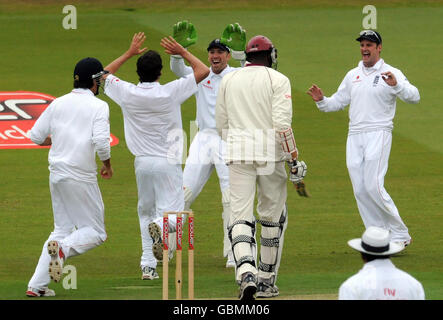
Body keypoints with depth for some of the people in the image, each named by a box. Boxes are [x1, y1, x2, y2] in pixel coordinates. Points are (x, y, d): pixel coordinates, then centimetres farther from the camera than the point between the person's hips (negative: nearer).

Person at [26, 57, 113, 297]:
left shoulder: (58, 103, 9)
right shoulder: (98, 106, -7)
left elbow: (36, 136, 9)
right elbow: (101, 141, -19)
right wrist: (107, 165, -2)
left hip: (57, 175, 6)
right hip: (81, 177, -6)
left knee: (62, 229, 16)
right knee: (95, 232, 5)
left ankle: (36, 285, 7)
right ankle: (63, 249, -25)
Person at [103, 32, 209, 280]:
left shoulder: (127, 93, -3)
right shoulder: (169, 92, -11)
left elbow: (105, 75, 18)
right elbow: (203, 71, -2)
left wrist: (129, 53, 21)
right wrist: (182, 52, 8)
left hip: (142, 164, 3)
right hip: (168, 163, -3)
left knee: (146, 212, 18)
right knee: (172, 213, -2)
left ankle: (148, 266, 10)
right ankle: (161, 226, -38)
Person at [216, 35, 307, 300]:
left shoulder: (229, 80, 12)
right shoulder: (277, 80, 0)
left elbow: (221, 126, 16)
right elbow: (282, 123, -12)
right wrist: (294, 159, -7)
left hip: (238, 153, 2)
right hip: (270, 153, -2)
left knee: (240, 216, -4)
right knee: (273, 216, 14)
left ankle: (246, 271, -29)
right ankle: (267, 281, 18)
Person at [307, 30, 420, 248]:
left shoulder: (391, 73, -2)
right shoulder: (352, 76, 18)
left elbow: (413, 96, -14)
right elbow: (338, 101, 22)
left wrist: (396, 85, -33)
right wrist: (321, 101, 1)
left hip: (378, 133, -6)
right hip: (354, 136, 6)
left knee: (373, 186, -16)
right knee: (360, 190, 2)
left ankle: (400, 235, -6)